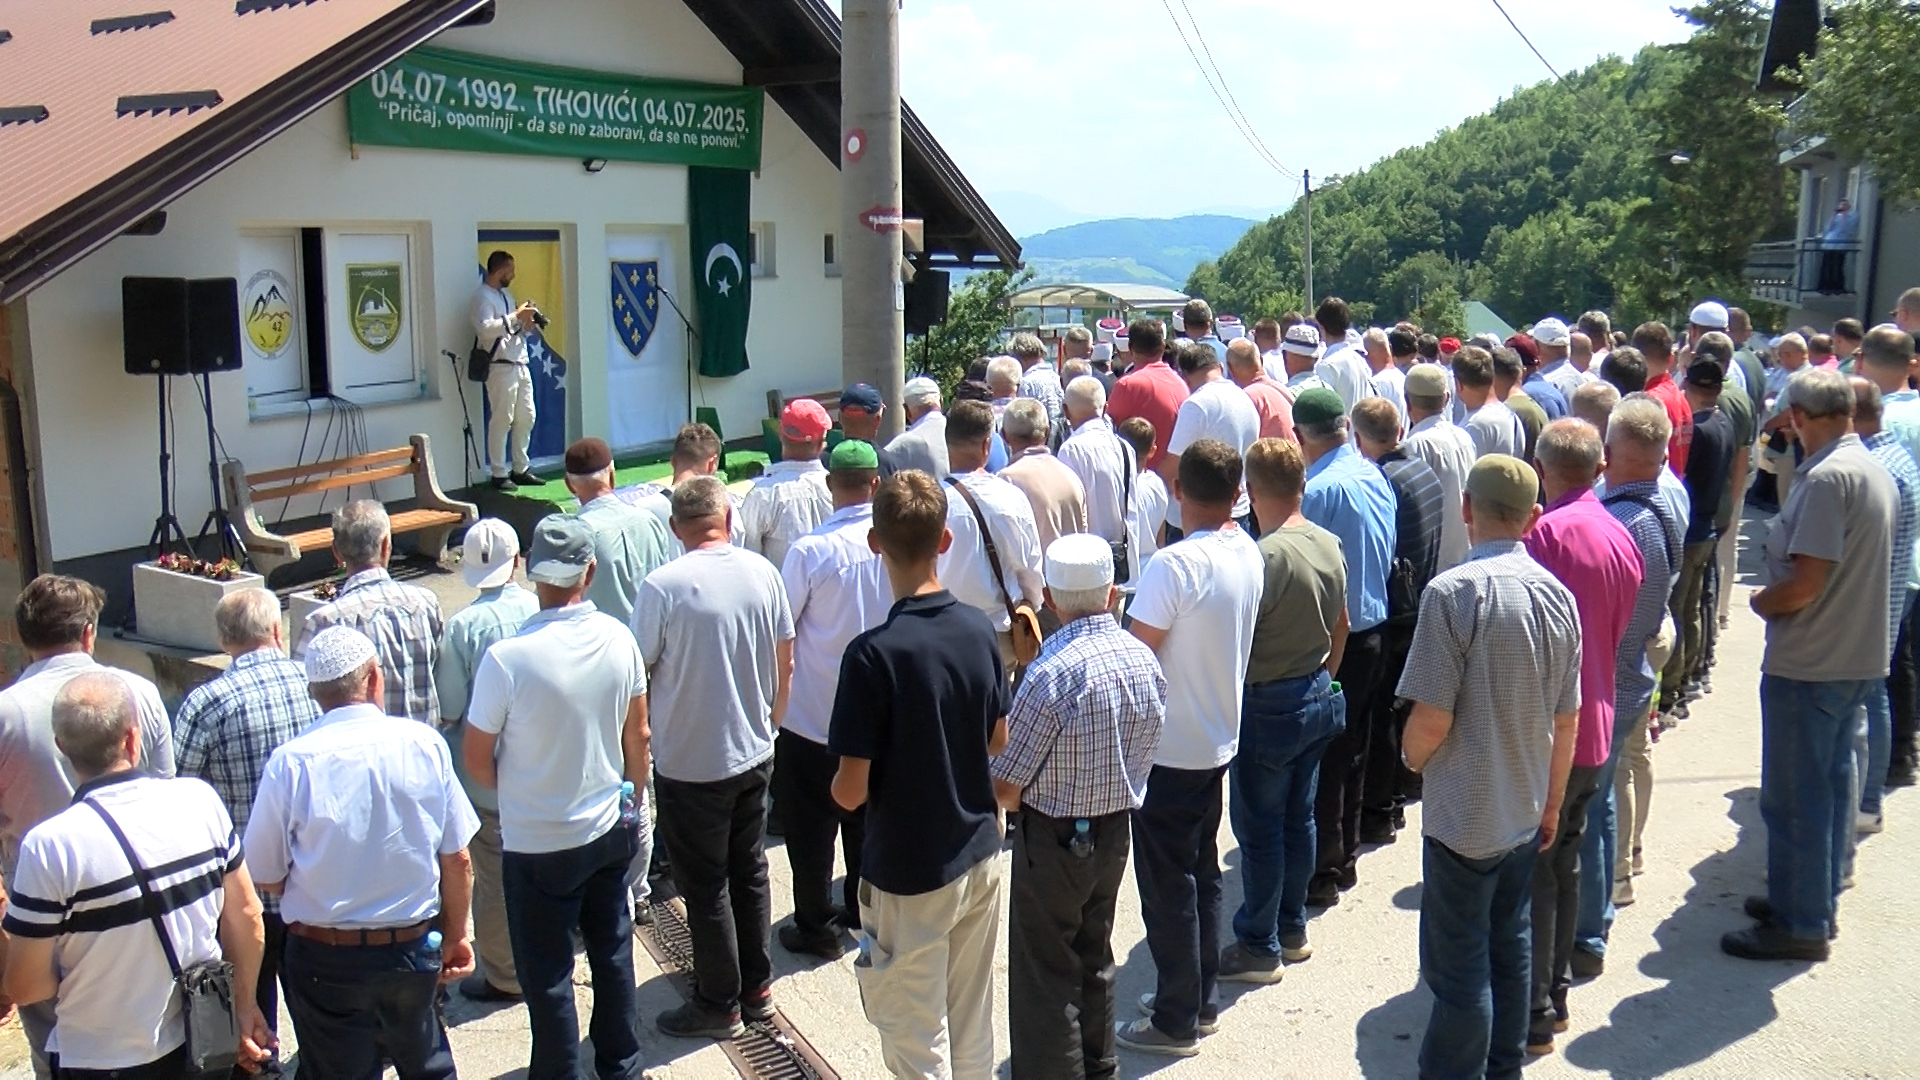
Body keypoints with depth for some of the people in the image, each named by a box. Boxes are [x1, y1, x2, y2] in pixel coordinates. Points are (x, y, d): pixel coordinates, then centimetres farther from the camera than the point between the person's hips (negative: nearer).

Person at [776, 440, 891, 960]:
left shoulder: (809, 551, -21)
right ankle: (865, 911, 35)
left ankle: (816, 926, 21)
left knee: (811, 823, 11)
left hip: (812, 716, -4)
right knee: (868, 815, 21)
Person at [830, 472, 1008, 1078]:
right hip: (980, 856, 6)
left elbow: (851, 791, -19)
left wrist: (838, 785, 2)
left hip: (909, 875, -5)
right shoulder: (980, 630, -6)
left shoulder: (873, 654, -23)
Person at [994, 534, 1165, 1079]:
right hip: (1116, 832, 7)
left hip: (1052, 840, -7)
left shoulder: (1053, 673, -26)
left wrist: (1016, 801, 0)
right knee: (1095, 957, 24)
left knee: (1046, 974, 7)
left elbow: (1005, 789, -20)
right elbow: (1139, 757, 7)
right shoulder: (1146, 660, -6)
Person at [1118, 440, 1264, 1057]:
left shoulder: (1175, 564, -24)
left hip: (1169, 751, -8)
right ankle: (1200, 998, 33)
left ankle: (1175, 1021, 15)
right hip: (1220, 740, 8)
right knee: (1202, 873, 20)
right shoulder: (1250, 556, 0)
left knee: (1168, 886, 4)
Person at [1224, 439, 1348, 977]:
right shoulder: (1330, 546, 1)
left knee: (1259, 827, 4)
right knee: (1298, 817, 18)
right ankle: (1293, 929, 31)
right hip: (1318, 698, 8)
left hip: (1268, 706, -8)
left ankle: (1259, 947, 14)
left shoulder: (1264, 557, -24)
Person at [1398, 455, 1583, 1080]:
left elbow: (1431, 720, -21)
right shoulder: (1558, 595, -2)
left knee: (1458, 968, 4)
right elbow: (1567, 720, 6)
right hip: (1526, 812, 7)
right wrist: (1552, 803, 18)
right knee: (1511, 948, 21)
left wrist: (1413, 757, 1)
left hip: (1463, 816, -6)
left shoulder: (1453, 592, -21)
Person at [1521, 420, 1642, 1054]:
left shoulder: (1548, 532, -18)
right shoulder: (1621, 538, 6)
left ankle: (1533, 1014, 5)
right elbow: (1620, 633, 14)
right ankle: (1555, 991, 28)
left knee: (1531, 871, 0)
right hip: (1596, 727, 8)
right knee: (1565, 862, 18)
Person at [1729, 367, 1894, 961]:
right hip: (1857, 658, 10)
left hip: (1807, 664, -10)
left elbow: (1805, 583, -25)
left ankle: (1799, 924, 10)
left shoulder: (1826, 478, -22)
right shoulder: (1875, 471, 7)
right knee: (1831, 781, 19)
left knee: (1793, 796, 1)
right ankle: (1818, 900, 32)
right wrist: (1776, 599, 11)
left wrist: (1760, 601, -6)